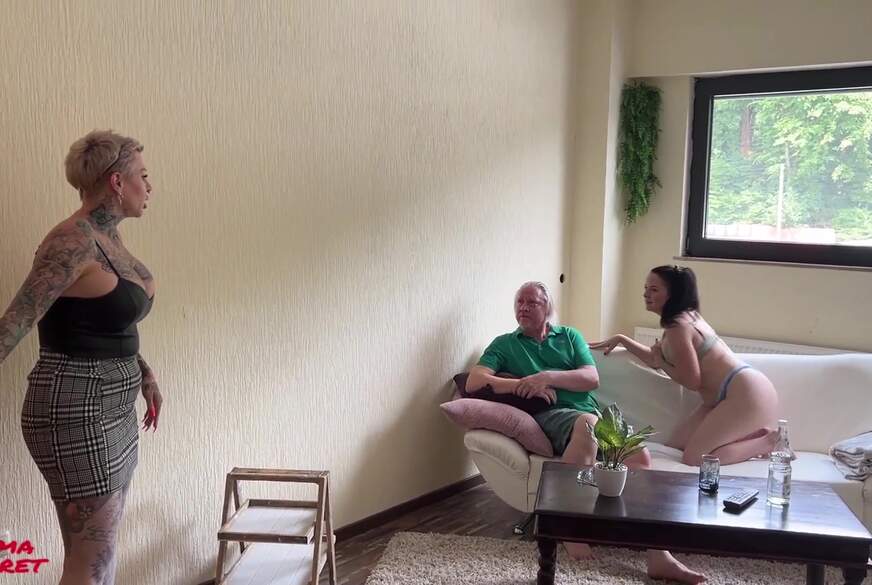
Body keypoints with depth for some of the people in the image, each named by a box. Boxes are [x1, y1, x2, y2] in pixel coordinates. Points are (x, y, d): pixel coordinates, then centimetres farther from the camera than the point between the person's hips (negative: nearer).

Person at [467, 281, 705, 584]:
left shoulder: (570, 336, 22)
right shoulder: (504, 344, 15)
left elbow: (592, 378, 6)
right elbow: (473, 382, -1)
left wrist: (548, 377, -10)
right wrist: (524, 385, -12)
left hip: (591, 415, 4)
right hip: (549, 417, -4)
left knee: (640, 454, -21)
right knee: (587, 421, -38)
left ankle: (659, 557, -20)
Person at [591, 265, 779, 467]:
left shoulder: (678, 327, -15)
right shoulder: (687, 316, 15)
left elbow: (692, 382, -15)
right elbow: (656, 358, 26)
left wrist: (662, 363, 0)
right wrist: (621, 339, 28)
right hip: (728, 396, 10)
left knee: (693, 457, -16)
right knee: (674, 445, 7)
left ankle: (767, 442, -4)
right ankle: (756, 434, 8)